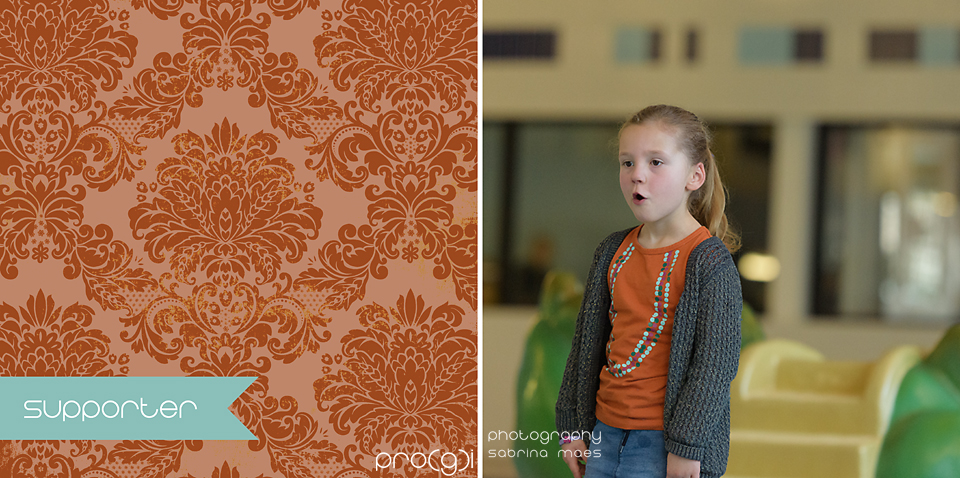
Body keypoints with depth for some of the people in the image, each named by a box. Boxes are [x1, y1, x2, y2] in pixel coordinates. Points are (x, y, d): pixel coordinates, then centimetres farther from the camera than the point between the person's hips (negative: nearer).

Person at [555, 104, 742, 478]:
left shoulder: (710, 260, -11)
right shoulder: (612, 252, 9)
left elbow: (717, 358, -14)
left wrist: (686, 447, -16)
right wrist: (572, 426, 14)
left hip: (663, 447, -6)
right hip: (605, 433, 6)